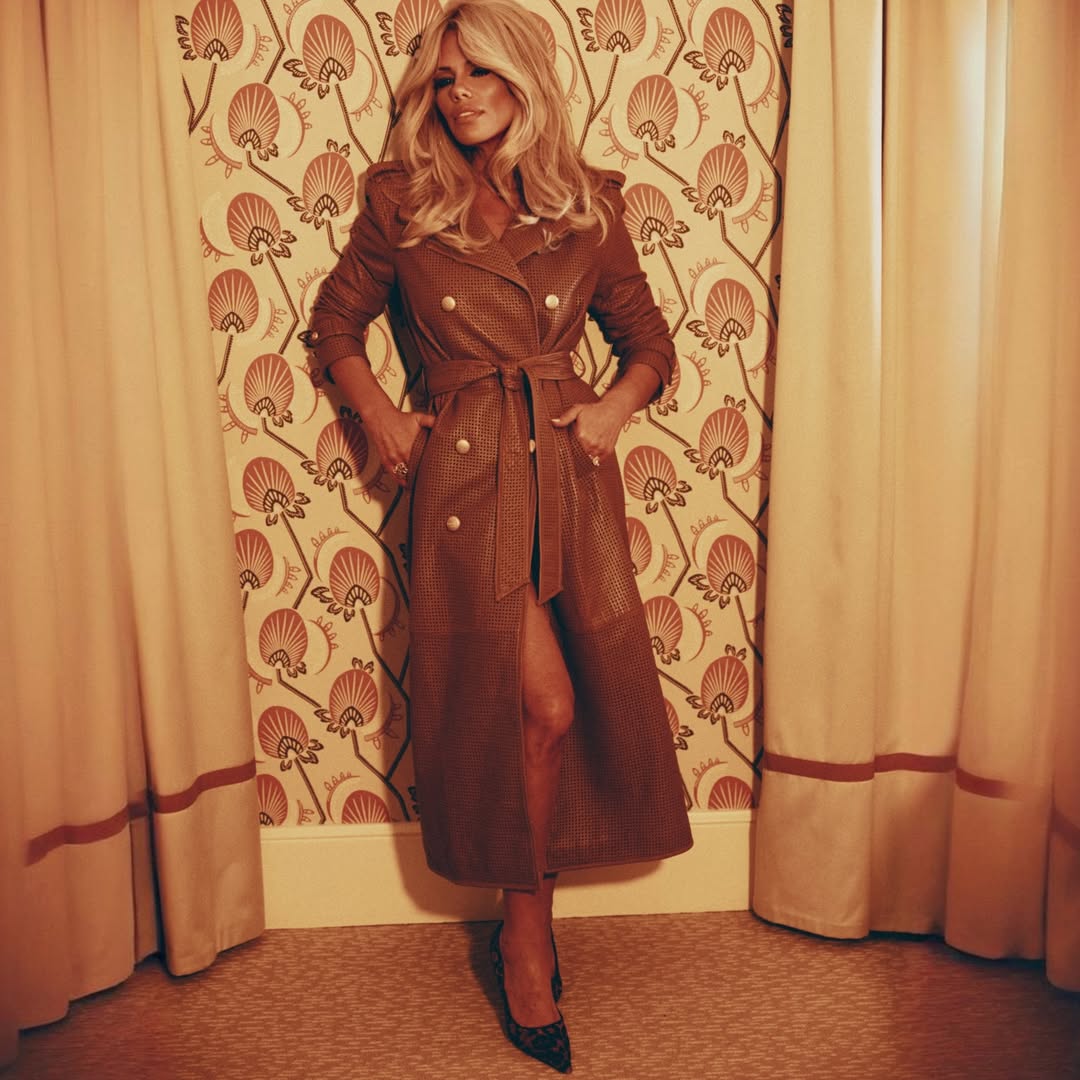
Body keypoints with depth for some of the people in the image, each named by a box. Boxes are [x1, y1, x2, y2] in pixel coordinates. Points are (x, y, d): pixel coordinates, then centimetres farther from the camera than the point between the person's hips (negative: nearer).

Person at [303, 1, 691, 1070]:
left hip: (571, 472, 3)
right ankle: (528, 930, 18)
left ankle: (523, 922, 27)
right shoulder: (402, 203, 4)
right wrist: (377, 412, 0)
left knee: (557, 706, 3)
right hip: (464, 472, -2)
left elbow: (648, 339, 15)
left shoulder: (586, 206, 8)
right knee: (539, 704, -6)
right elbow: (335, 321, 15)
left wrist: (616, 404, -4)